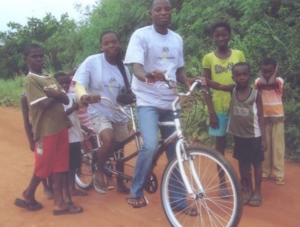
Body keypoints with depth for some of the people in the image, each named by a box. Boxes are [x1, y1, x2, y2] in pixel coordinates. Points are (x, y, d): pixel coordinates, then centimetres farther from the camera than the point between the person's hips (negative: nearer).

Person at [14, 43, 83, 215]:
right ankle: (28, 196, 25)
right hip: (46, 130, -7)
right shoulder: (31, 79, -9)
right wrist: (56, 95, -2)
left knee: (60, 165, 8)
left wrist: (55, 93, -13)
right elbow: (45, 104, -19)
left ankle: (60, 202, 14)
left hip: (61, 126, 7)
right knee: (43, 166, 3)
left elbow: (66, 99, 6)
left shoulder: (51, 78, 14)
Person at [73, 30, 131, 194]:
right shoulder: (92, 61, -11)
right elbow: (79, 84, -15)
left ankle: (120, 183, 35)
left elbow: (128, 92, 8)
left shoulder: (123, 67, 2)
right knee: (109, 141, -30)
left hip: (119, 114, 5)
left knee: (120, 149, 14)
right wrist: (85, 97, -36)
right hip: (100, 112, -5)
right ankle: (99, 172, -2)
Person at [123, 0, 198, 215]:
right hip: (148, 101, -5)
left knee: (175, 152, 7)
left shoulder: (177, 39, 9)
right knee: (151, 146, -22)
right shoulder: (141, 35, -7)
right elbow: (136, 68, -18)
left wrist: (188, 82, -4)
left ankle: (178, 199, 21)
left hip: (170, 102, 5)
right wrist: (148, 76, -41)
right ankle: (137, 191, 3)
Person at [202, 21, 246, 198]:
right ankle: (222, 183, 18)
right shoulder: (208, 58, -1)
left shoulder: (239, 55, 2)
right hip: (219, 107, -1)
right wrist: (211, 112, -7)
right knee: (220, 143, 8)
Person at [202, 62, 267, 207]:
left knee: (256, 163, 9)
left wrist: (264, 138, -9)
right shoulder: (232, 90, -4)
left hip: (254, 136, -3)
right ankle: (247, 190, 31)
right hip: (239, 135, 3)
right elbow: (218, 86, -16)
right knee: (243, 163, 14)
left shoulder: (256, 94, -11)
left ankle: (257, 192, 23)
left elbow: (260, 117, -8)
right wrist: (203, 80, -35)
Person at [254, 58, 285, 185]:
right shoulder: (258, 81, -2)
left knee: (278, 146, 3)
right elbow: (263, 83, -22)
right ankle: (265, 172, 18)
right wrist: (262, 74, -8)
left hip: (277, 117, -1)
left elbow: (271, 83, -24)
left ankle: (279, 174, 9)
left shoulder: (279, 81, -6)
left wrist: (275, 72, -11)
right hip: (263, 118, 1)